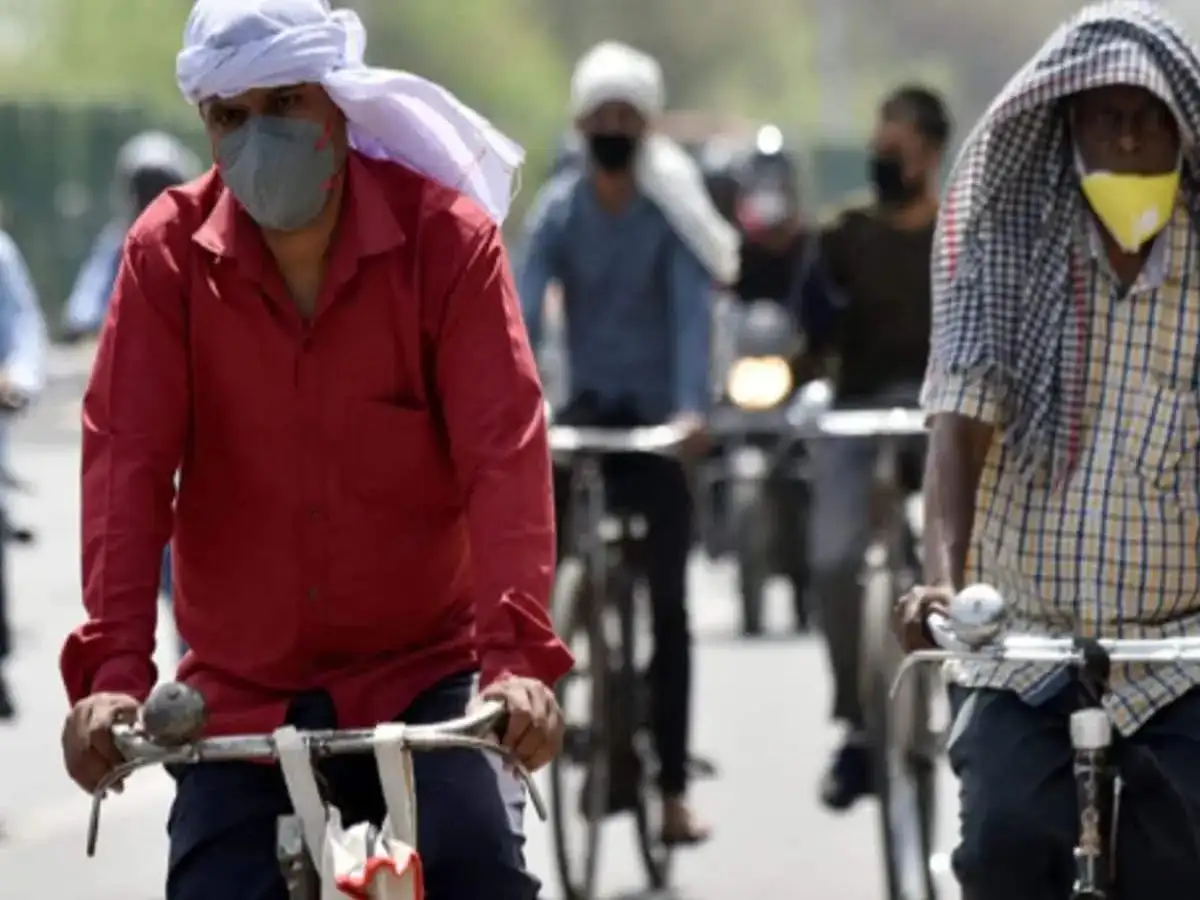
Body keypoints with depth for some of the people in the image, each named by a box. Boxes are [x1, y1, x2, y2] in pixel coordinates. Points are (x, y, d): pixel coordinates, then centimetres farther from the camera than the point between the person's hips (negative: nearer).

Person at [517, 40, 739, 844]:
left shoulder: (672, 211, -8)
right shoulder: (557, 211, -2)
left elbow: (691, 311, -19)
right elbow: (526, 311, -12)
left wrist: (691, 408, -34)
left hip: (660, 423, -2)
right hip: (586, 412, 2)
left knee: (669, 605, 1)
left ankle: (673, 788, 6)